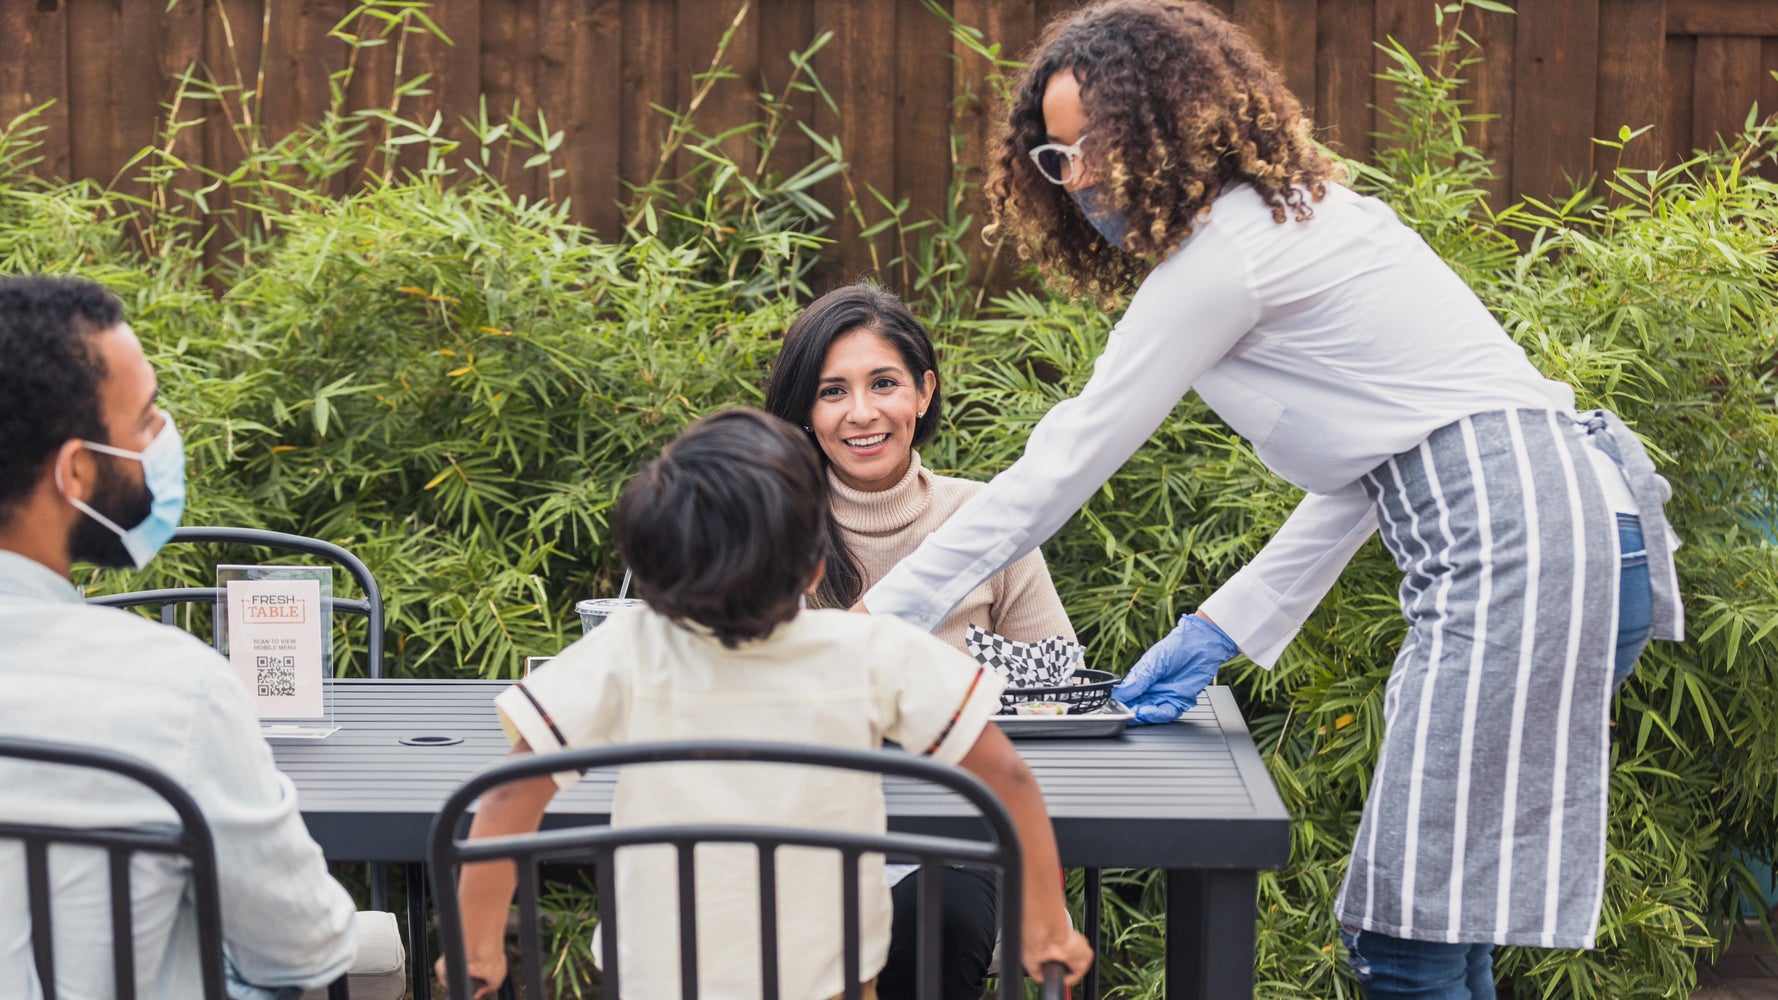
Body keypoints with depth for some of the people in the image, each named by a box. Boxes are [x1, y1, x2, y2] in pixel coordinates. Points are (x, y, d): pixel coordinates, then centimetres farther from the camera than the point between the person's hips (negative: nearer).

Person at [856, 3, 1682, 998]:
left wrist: (881, 611, 1)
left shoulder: (1222, 252, -7)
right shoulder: (1298, 214, 22)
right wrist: (1221, 630, 21)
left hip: (1516, 543, -10)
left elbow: (1066, 465, -5)